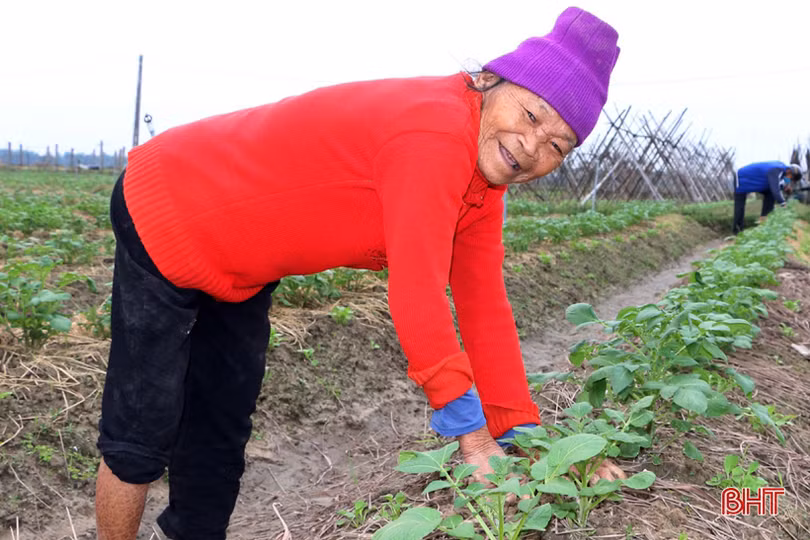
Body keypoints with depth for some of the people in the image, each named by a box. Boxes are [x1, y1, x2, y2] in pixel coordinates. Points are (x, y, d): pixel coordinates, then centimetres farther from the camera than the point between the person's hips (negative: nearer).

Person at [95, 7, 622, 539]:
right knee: (142, 435, 1)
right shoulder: (434, 134, -33)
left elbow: (485, 307, -5)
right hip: (165, 215, -9)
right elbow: (416, 296, -35)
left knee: (222, 432, 18)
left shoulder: (484, 182, -3)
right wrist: (473, 435, -29)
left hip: (237, 266, 9)